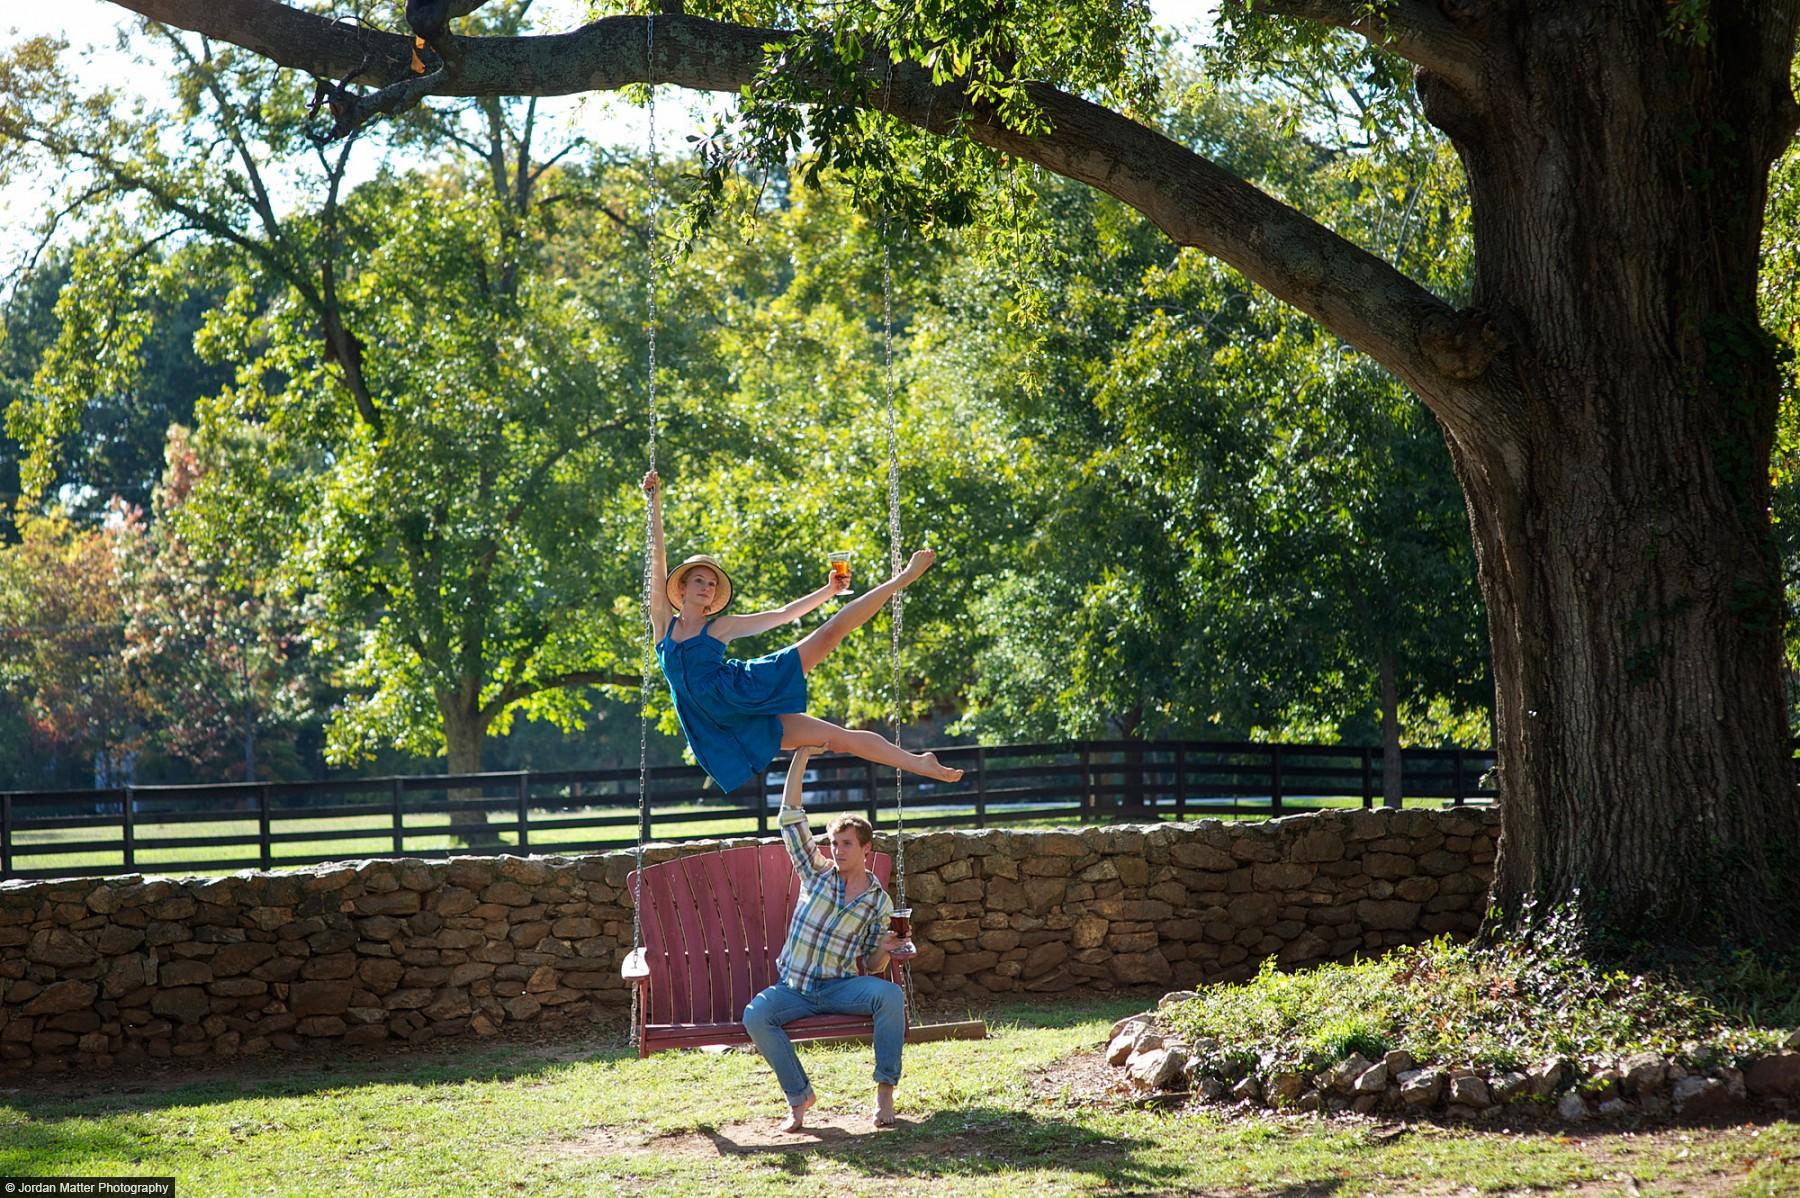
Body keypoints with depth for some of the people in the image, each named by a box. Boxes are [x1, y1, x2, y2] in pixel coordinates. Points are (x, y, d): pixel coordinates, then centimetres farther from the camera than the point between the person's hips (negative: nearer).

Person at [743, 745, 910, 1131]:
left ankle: (885, 1091, -24)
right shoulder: (818, 873, 7)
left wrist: (885, 949, -12)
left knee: (890, 995, -31)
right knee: (756, 1015, -30)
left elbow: (871, 965, 12)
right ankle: (799, 1096, -14)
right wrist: (801, 754, -3)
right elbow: (790, 816, 1)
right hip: (794, 988, 0)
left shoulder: (880, 902, 8)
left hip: (842, 987, 0)